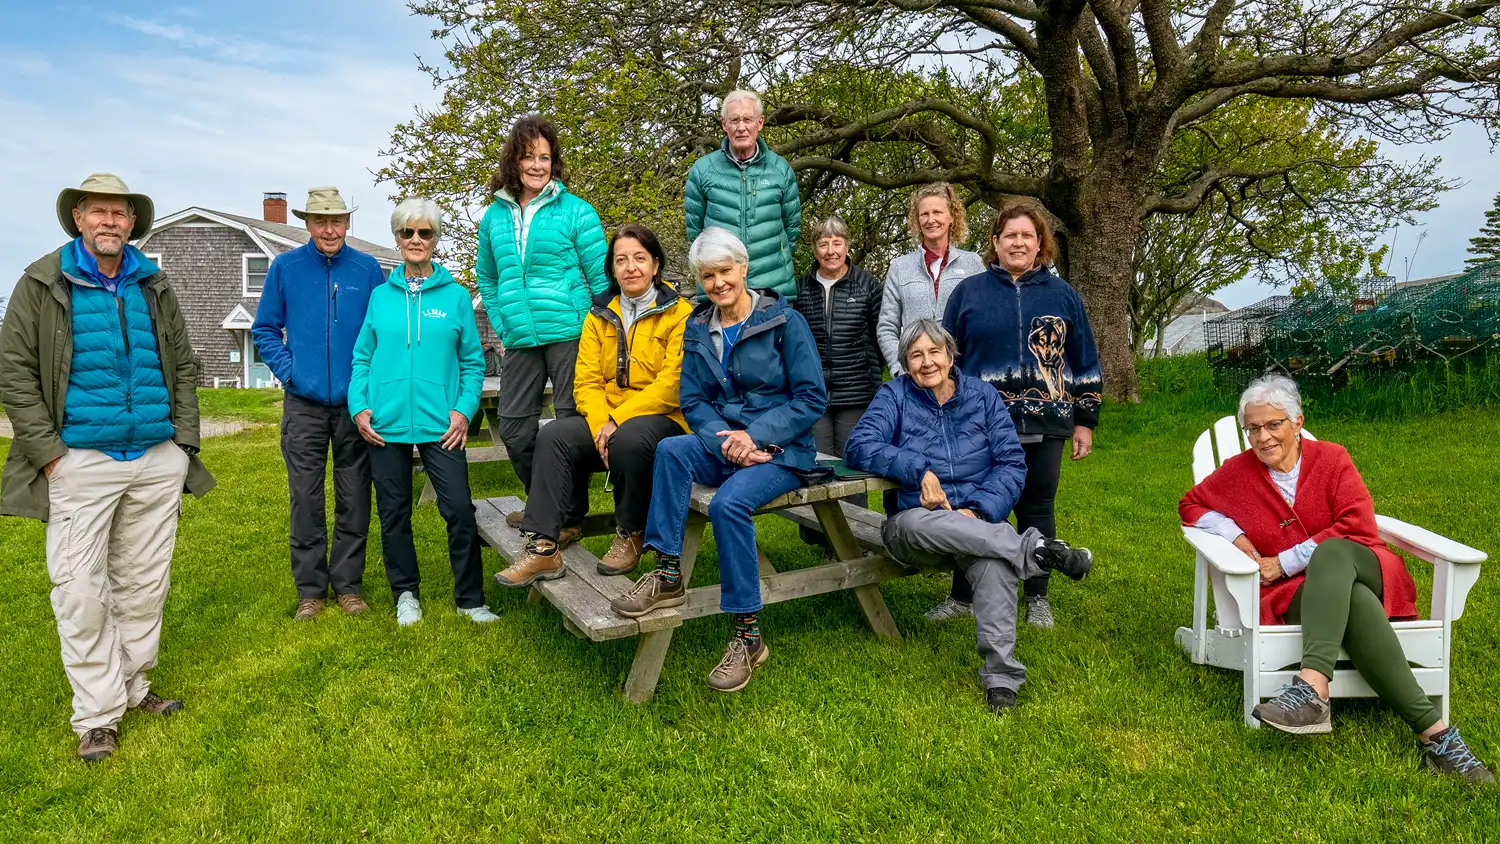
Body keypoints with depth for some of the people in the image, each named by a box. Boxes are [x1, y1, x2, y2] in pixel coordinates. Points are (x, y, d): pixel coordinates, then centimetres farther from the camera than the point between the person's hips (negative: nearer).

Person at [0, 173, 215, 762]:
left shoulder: (154, 287, 11)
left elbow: (184, 367, 13)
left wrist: (184, 443, 4)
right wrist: (49, 453, -10)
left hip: (157, 462, 4)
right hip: (81, 464, -3)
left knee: (143, 582, 11)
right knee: (80, 591, -2)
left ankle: (133, 687, 24)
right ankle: (98, 715, 8)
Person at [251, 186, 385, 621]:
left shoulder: (368, 269, 3)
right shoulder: (284, 267, 4)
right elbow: (265, 329, 10)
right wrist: (287, 370, -3)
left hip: (354, 402, 0)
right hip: (304, 403, 0)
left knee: (354, 499, 5)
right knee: (306, 499, 4)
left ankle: (348, 583, 17)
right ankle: (311, 588, 15)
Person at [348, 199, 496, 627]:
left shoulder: (456, 296, 3)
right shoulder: (381, 296, 8)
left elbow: (473, 362, 4)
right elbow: (363, 357, 10)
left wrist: (464, 409, -8)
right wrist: (359, 406, -3)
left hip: (440, 424, -2)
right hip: (385, 423, 2)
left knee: (460, 510, -5)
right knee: (394, 512, 11)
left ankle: (470, 599, 11)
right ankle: (405, 594, 28)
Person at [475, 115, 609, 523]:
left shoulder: (576, 211, 0)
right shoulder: (494, 217, 12)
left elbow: (600, 276, -1)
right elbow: (486, 278, 23)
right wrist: (502, 326, 13)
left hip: (569, 335, -4)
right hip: (520, 341, 5)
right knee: (513, 428, 7)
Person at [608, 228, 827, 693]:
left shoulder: (785, 322, -4)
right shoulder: (698, 330, 11)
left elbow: (812, 398, -7)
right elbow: (693, 401, 8)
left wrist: (755, 435, -17)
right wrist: (724, 441, -12)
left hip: (780, 450, -4)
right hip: (722, 448, 5)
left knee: (729, 503, -32)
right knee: (670, 449, -27)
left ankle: (748, 637, -21)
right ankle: (668, 575, -23)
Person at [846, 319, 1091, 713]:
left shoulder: (982, 395, 10)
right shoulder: (894, 395, 6)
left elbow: (1012, 463, 2)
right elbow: (860, 445, -9)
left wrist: (977, 511, -14)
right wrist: (918, 470, -20)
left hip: (977, 519, 1)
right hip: (912, 529, 0)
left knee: (994, 561, -35)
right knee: (920, 522, -39)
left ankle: (1000, 675, -36)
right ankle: (1035, 549, -32)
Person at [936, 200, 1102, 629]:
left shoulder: (1062, 295, 9)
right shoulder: (969, 291, 6)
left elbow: (1085, 364, 12)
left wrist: (1085, 422, 9)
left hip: (1043, 426, 1)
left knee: (1037, 509, 9)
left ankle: (1037, 598, 23)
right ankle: (963, 597, 17)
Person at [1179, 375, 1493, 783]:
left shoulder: (1331, 459, 4)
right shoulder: (1236, 473, 7)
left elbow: (1358, 526, -7)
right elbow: (1191, 505, 18)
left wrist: (1286, 562, -12)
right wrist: (1233, 533, -3)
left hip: (1357, 569, 0)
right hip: (1294, 594, 1)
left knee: (1331, 552, -37)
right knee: (1356, 604, -35)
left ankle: (1312, 688, -53)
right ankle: (1434, 732, -41)